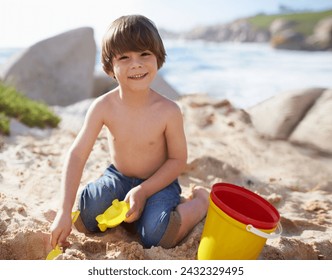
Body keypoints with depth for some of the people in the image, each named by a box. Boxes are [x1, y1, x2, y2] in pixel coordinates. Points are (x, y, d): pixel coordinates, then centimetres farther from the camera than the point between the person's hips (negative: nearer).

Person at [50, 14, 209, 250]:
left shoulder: (169, 111, -24)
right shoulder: (103, 106, -19)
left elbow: (178, 160, -12)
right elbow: (77, 155, -19)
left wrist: (143, 191, -23)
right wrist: (64, 212, -23)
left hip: (159, 181, -2)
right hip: (118, 177, 3)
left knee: (155, 237, -24)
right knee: (84, 219, -21)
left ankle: (201, 201, 4)